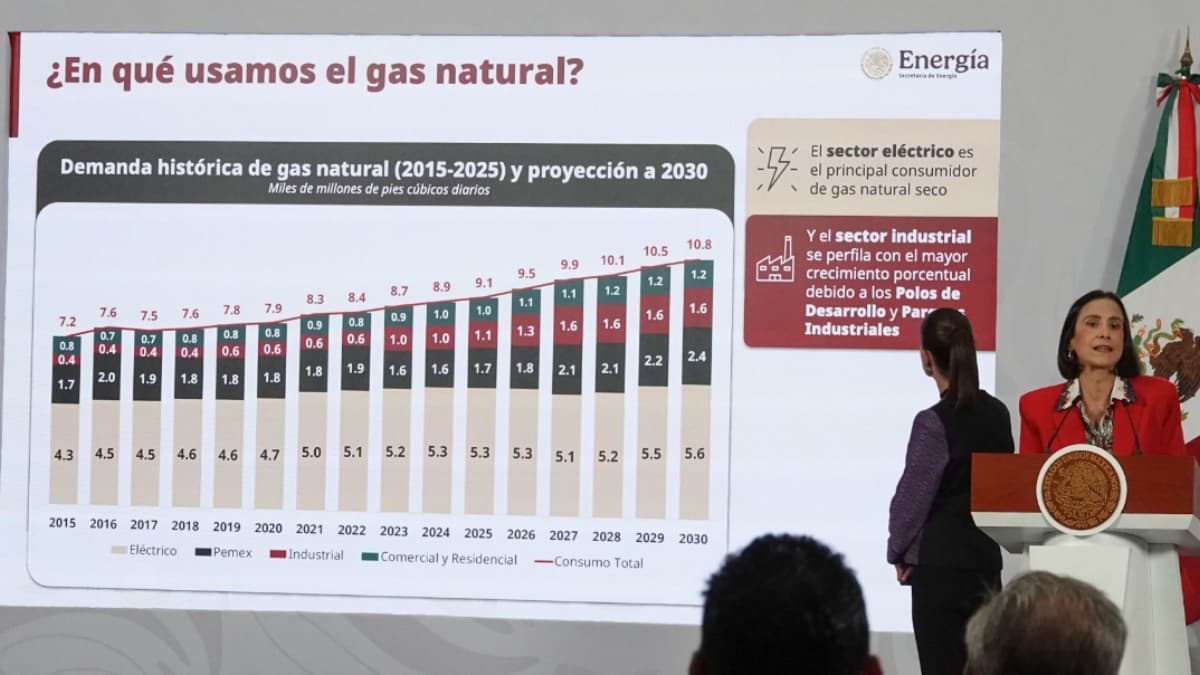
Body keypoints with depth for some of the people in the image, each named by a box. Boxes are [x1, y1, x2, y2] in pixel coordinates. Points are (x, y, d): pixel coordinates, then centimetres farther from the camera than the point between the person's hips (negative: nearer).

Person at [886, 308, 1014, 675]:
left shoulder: (934, 422, -13)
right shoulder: (997, 414, 5)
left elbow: (913, 495, -7)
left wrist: (898, 552, 7)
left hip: (941, 565, -6)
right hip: (987, 561, 6)